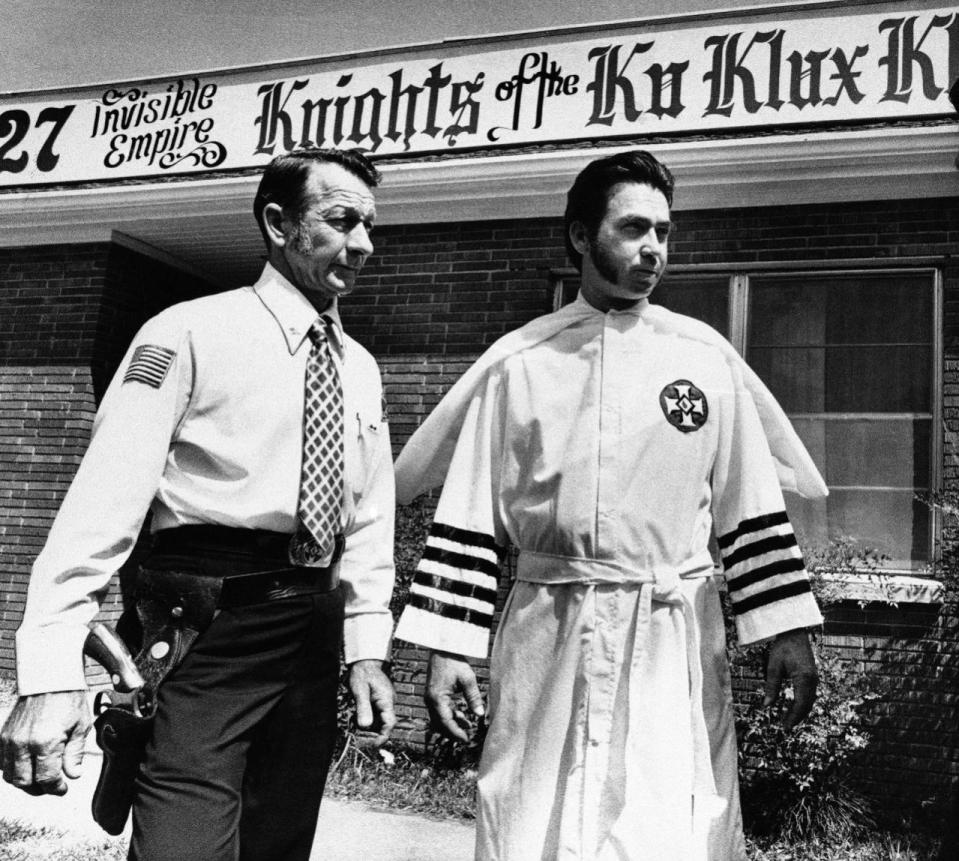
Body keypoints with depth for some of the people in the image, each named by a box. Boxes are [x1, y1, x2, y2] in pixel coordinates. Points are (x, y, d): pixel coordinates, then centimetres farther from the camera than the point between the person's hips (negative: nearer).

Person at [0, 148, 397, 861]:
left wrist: (367, 649, 7)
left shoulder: (361, 369, 12)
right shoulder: (190, 333, -7)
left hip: (313, 634, 6)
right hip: (203, 636, -6)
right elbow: (107, 497, -14)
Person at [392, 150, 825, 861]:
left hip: (675, 640, 0)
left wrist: (787, 633, 1)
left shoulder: (706, 358, 4)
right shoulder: (518, 362, 2)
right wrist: (449, 649, -2)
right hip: (549, 640, 0)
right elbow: (469, 518, 2)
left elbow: (752, 511, 6)